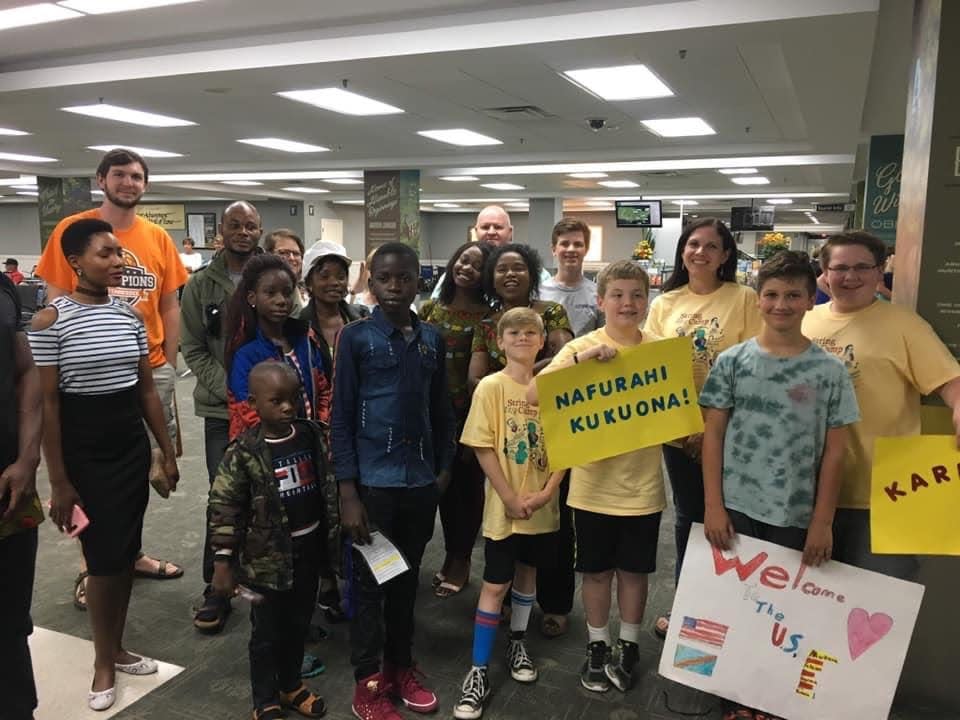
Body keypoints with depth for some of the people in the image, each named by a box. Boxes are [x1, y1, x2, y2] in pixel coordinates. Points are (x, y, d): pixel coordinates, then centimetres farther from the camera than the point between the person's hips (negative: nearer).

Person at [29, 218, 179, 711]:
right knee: (103, 557, 3)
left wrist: (167, 452, 10)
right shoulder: (50, 320, -11)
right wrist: (58, 482, -11)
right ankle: (103, 662, 23)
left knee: (126, 553, 12)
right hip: (84, 449, -5)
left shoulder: (130, 314, 4)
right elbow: (47, 403, -11)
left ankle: (116, 648, 31)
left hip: (133, 445, 5)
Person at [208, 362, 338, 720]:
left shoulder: (313, 436, -3)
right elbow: (223, 508, -13)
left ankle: (291, 684, 41)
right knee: (267, 632, 11)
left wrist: (335, 533, 9)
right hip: (268, 555, -4)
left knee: (298, 623, 20)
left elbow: (329, 486, 8)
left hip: (309, 547, 5)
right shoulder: (243, 453, -17)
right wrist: (223, 562, -13)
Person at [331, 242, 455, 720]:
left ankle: (400, 668, 34)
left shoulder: (432, 338, 6)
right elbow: (342, 418, -7)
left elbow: (441, 411, 11)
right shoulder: (355, 337, -6)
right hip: (373, 480, -4)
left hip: (421, 480, 4)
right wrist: (348, 492, -11)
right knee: (369, 582, 8)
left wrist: (444, 470, 7)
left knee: (407, 579, 17)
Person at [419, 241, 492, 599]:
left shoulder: (487, 316, -6)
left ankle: (461, 559, 24)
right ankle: (452, 555, 30)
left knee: (469, 482, 8)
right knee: (445, 482, 13)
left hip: (471, 411, -3)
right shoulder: (430, 309, 5)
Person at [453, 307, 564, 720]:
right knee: (495, 585, 0)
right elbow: (483, 449, -12)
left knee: (527, 573, 19)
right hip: (504, 507, -3)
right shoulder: (491, 387, -9)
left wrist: (547, 491, -11)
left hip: (542, 506, 4)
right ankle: (479, 672, 11)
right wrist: (510, 499, -16)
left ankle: (518, 644, 40)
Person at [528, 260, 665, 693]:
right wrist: (584, 357, -30)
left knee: (634, 570, 16)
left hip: (642, 485, 2)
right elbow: (534, 395, -21)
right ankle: (597, 648, 33)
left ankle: (628, 647, 35)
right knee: (596, 571, 14)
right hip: (594, 483, -1)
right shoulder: (582, 348, -8)